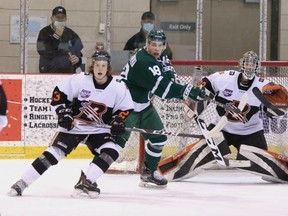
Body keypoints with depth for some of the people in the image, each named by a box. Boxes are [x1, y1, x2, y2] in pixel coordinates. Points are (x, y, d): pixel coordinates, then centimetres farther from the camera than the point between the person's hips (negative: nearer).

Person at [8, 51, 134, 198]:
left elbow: (126, 108, 2)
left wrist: (118, 121, -14)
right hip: (73, 126, -2)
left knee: (112, 151, -23)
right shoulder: (79, 80, -14)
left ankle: (86, 181, -18)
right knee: (53, 153, -12)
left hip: (99, 130, 2)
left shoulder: (118, 88, -9)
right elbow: (59, 93, -6)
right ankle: (22, 183, -6)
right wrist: (63, 113, -14)